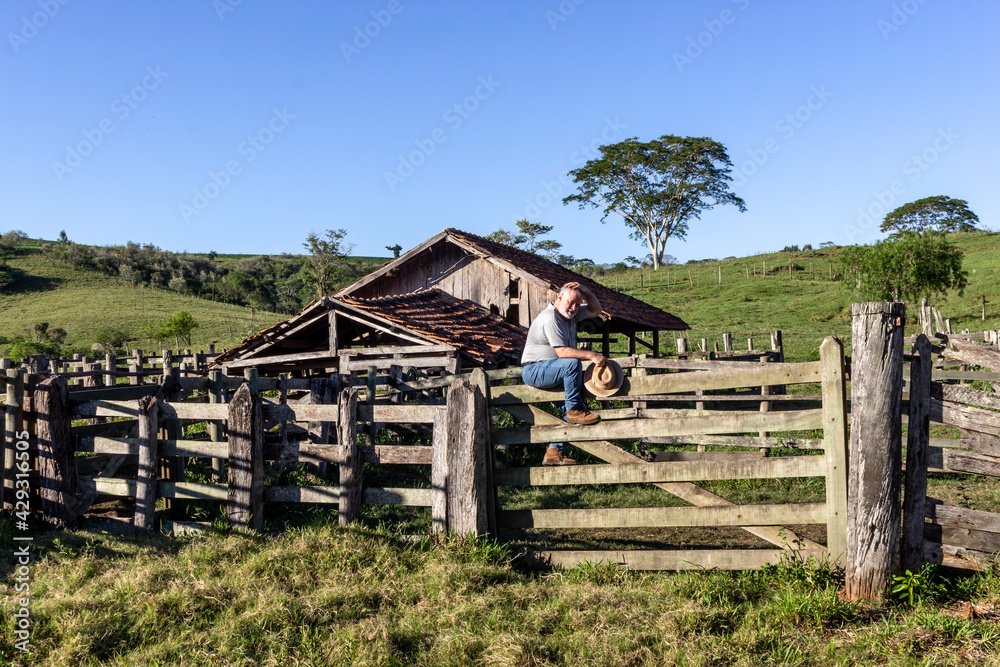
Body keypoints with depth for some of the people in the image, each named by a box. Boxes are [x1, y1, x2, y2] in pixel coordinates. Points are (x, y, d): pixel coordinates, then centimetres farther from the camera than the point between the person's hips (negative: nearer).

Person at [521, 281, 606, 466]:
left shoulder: (571, 313, 10)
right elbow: (562, 352, -25)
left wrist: (585, 291, 3)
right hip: (533, 371, -10)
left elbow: (595, 310, 21)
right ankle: (574, 410, -17)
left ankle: (555, 451, 0)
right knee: (573, 363, -32)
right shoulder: (550, 318, -19)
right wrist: (591, 355, -25)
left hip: (551, 371, 10)